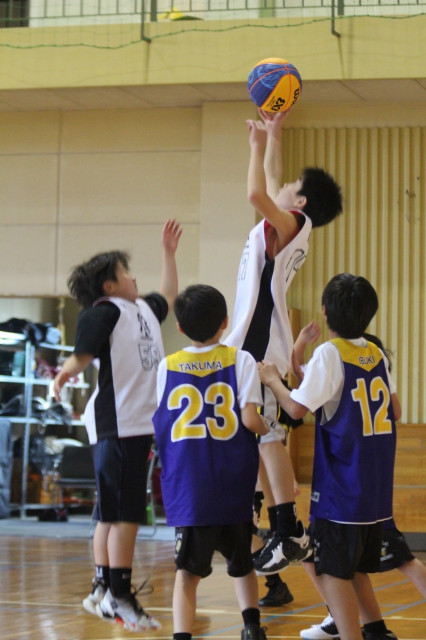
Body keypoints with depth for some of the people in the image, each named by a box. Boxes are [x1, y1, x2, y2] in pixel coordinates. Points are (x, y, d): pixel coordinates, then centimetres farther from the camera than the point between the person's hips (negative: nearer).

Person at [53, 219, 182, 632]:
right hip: (116, 424, -9)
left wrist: (168, 253, 37)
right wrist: (66, 373, -40)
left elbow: (168, 295, 38)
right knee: (123, 513, -9)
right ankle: (118, 596, -5)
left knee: (113, 513, 12)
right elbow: (83, 354, -20)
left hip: (139, 424, 9)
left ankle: (103, 591, 18)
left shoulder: (145, 309, 18)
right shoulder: (103, 312, -9)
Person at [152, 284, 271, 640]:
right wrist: (270, 430, 9)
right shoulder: (241, 361, -3)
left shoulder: (167, 367, 3)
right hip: (234, 488, 0)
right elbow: (250, 419, -11)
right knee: (242, 563, 21)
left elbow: (159, 426, 6)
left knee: (187, 572, 1)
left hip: (187, 490, 0)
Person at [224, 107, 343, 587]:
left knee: (266, 435, -14)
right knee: (258, 439, 10)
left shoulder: (293, 223, -8)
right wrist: (273, 133, 31)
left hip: (261, 345, -10)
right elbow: (268, 183, 33)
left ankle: (289, 531, -16)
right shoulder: (286, 226, 17)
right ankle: (281, 531, 11)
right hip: (254, 344, 10)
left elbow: (257, 194, -27)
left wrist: (259, 145, -15)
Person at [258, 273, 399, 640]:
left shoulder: (329, 353, -13)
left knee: (332, 571, -3)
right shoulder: (377, 355, 8)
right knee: (355, 568, 20)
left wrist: (272, 380, 0)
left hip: (341, 486, -7)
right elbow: (393, 411, 20)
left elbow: (297, 408, -18)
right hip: (377, 486, 7)